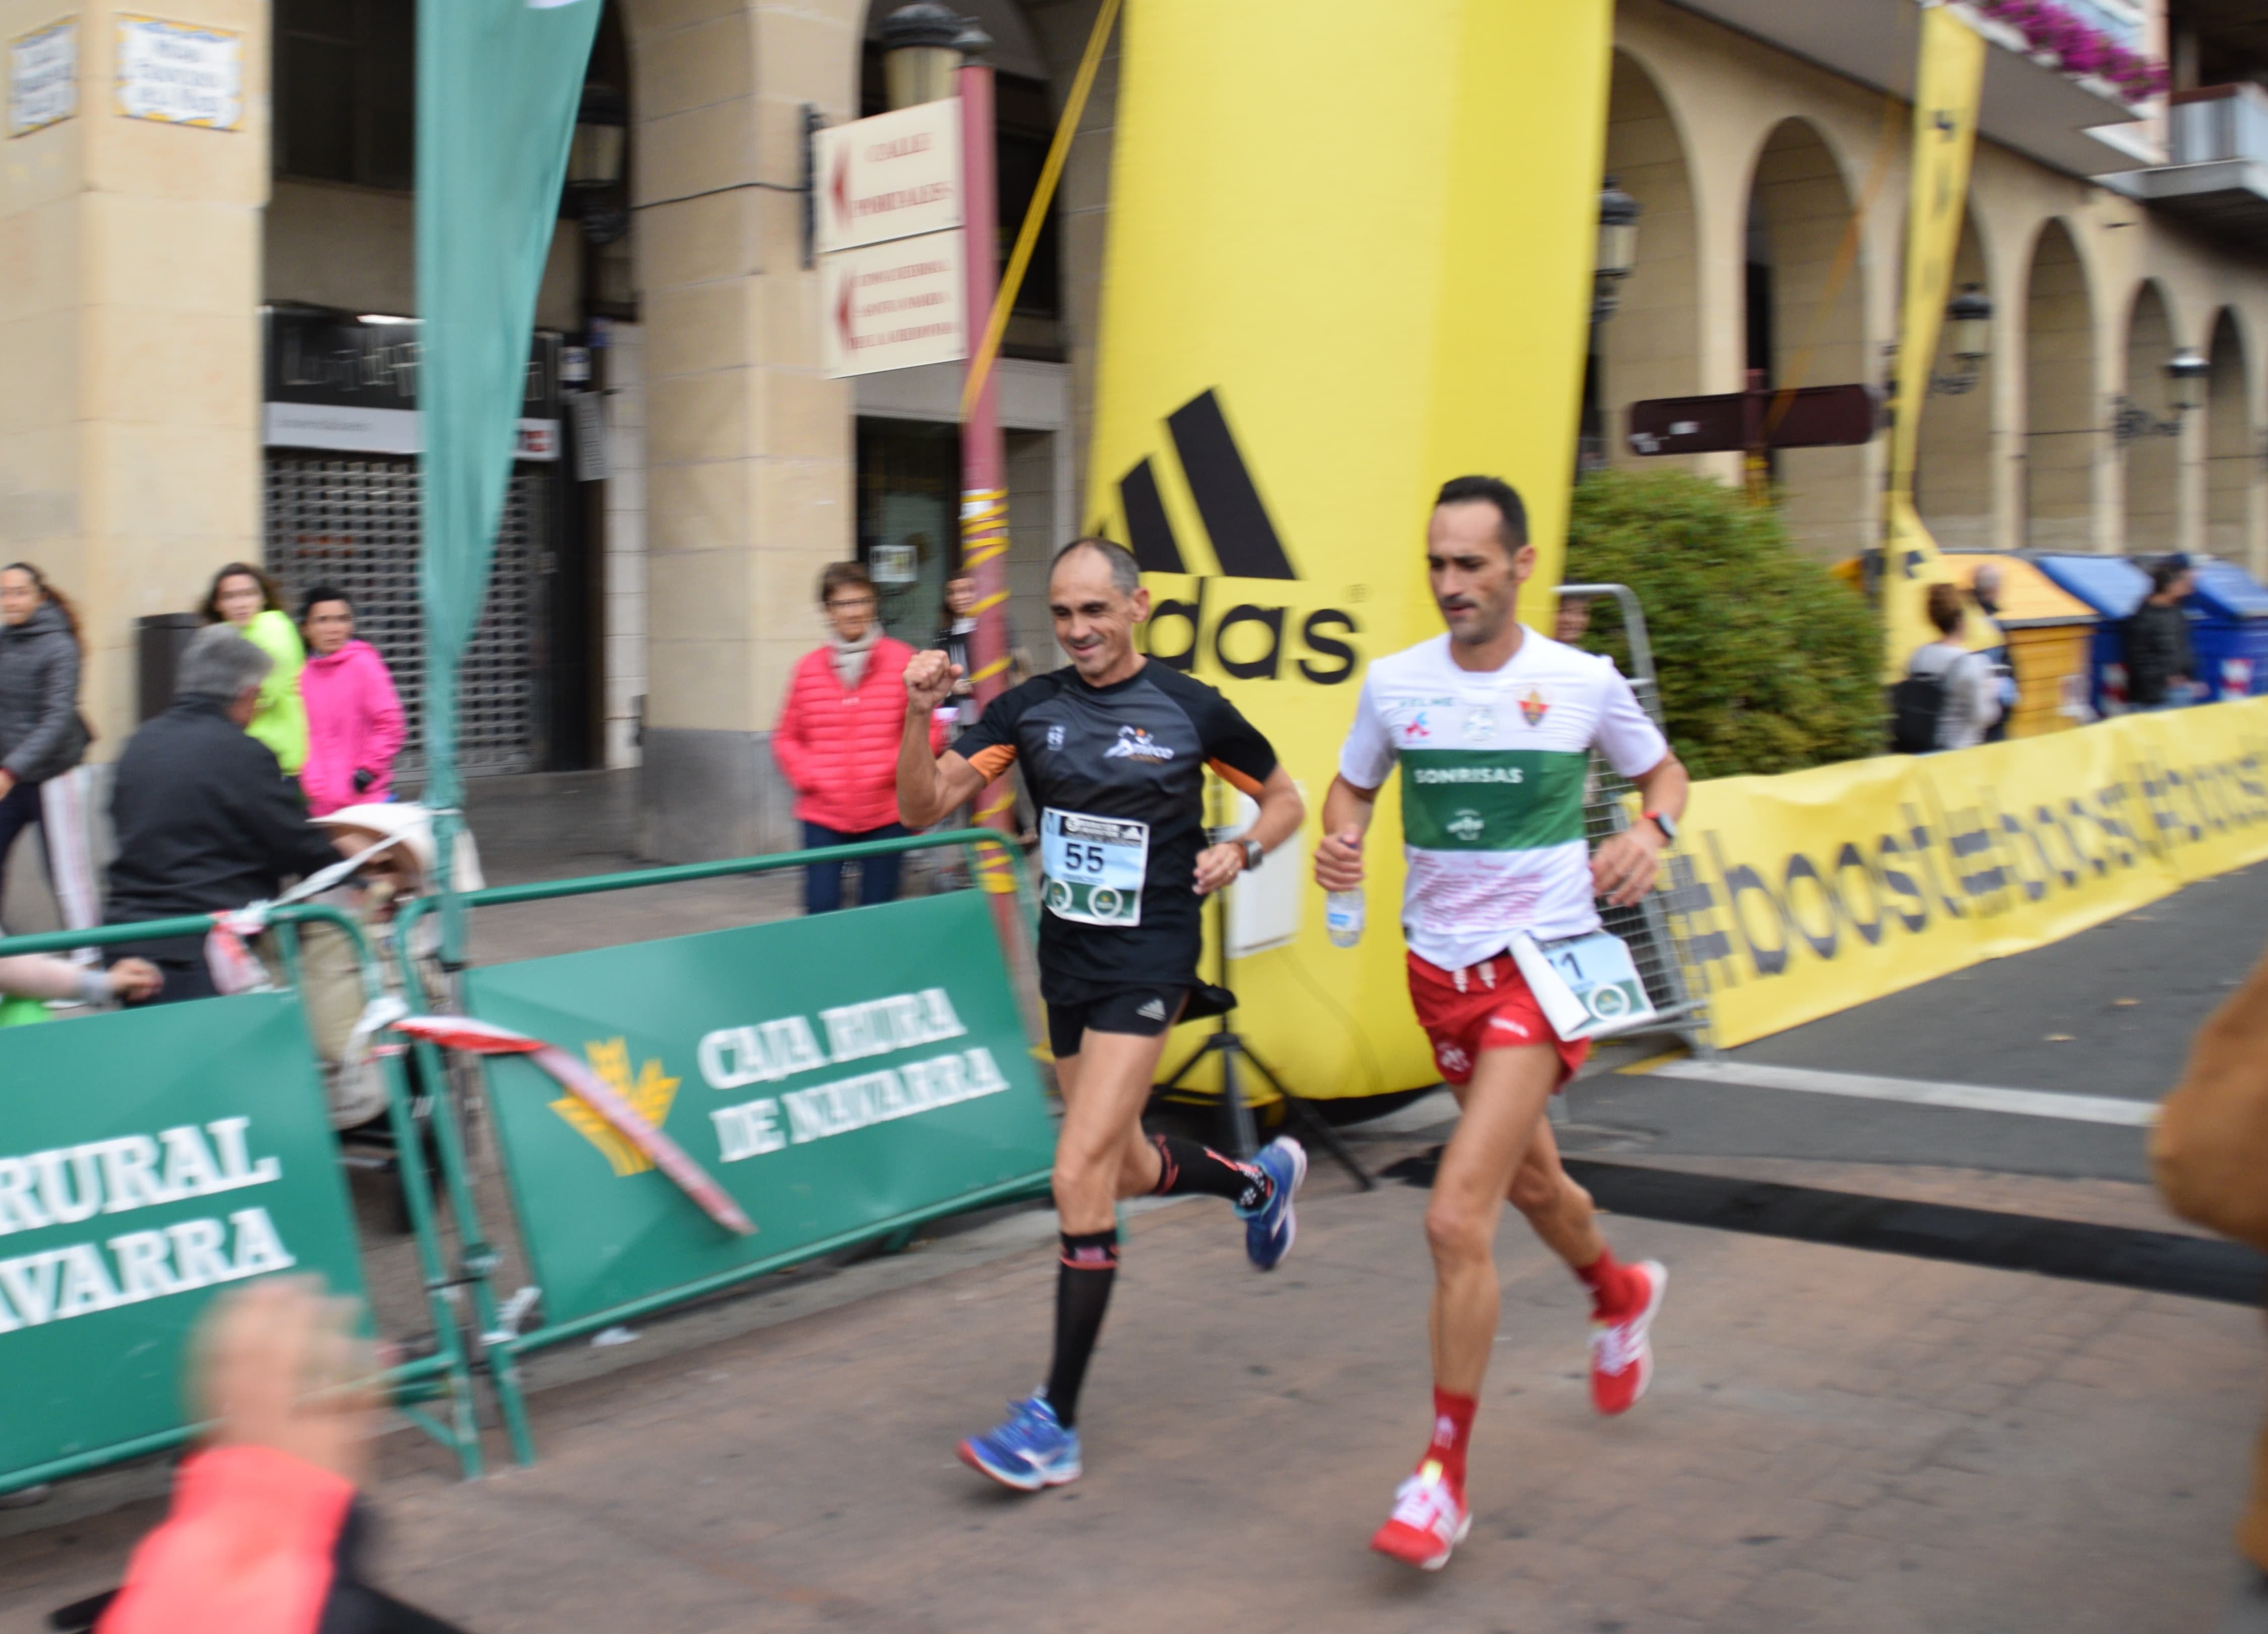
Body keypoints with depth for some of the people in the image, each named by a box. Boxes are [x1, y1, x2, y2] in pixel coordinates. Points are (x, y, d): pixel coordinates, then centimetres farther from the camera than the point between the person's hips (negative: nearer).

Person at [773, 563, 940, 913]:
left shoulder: (901, 659, -2)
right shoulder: (809, 668, 3)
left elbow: (929, 731, 1)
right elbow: (786, 737, 11)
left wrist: (894, 767, -10)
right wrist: (808, 776, -4)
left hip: (885, 815, -1)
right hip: (823, 817, 1)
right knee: (820, 910, -3)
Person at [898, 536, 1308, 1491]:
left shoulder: (1191, 710, -6)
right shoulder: (1029, 709, 1)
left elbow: (1284, 799, 9)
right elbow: (920, 808, -5)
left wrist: (1240, 854, -10)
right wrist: (920, 717, -21)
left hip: (1148, 965, -5)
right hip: (1067, 963, 5)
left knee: (1081, 1176, -14)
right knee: (1127, 1171, 18)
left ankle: (1056, 1423, -5)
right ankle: (1261, 1181, 51)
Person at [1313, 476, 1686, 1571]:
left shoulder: (1582, 682, -7)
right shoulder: (1394, 682, -1)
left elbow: (1661, 770, 9)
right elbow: (1353, 784, 14)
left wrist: (1651, 832, -12)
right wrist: (1339, 844, -8)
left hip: (1543, 962, -4)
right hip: (1439, 965, 5)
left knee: (1457, 1217, -16)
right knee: (1529, 1181, 23)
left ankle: (1444, 1478, -2)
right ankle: (1620, 1295, 58)